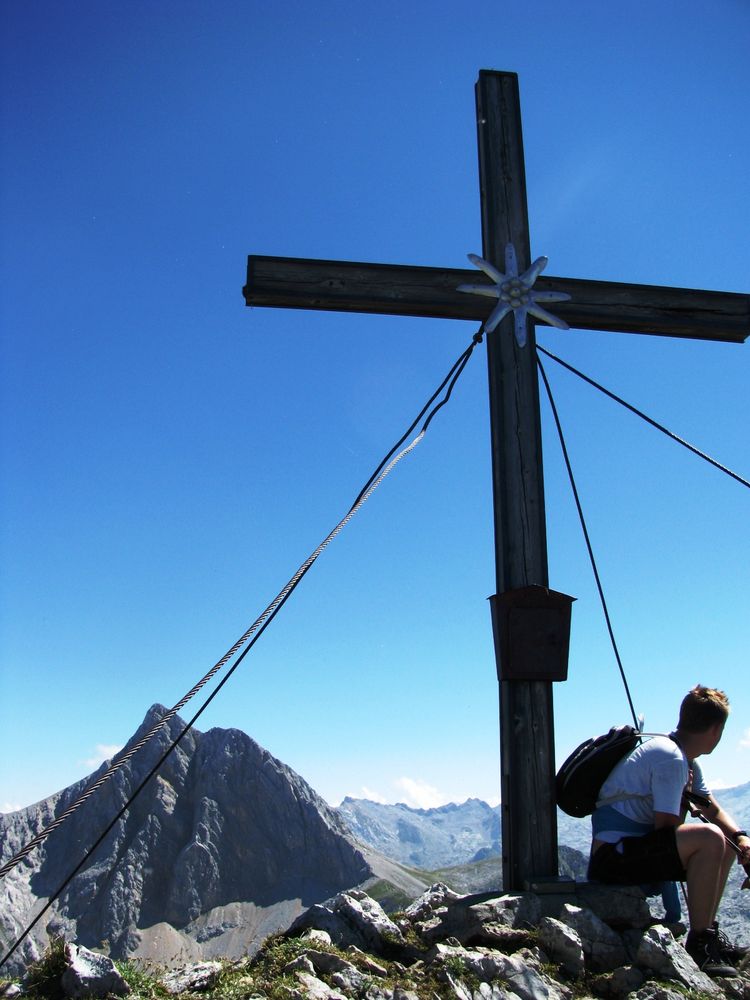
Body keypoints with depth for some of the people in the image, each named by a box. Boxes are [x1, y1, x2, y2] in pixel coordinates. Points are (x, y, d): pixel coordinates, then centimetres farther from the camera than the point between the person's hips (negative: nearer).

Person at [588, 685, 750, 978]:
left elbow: (714, 811, 20)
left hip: (636, 849, 11)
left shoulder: (687, 763, 15)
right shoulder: (670, 758, -19)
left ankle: (708, 934, 19)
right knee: (710, 838, -28)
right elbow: (666, 827, -21)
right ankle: (699, 944, -18)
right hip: (614, 857, -11)